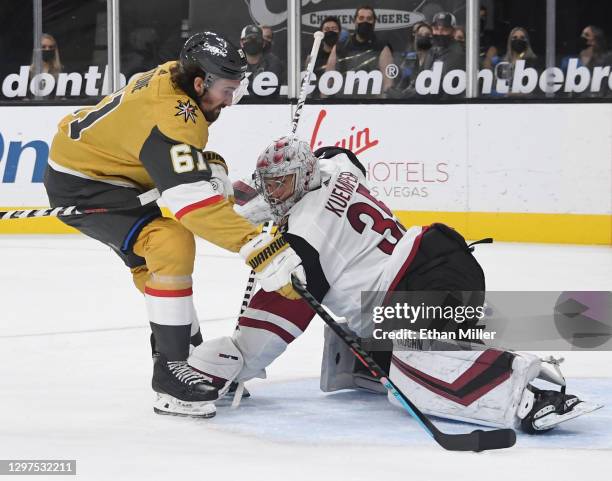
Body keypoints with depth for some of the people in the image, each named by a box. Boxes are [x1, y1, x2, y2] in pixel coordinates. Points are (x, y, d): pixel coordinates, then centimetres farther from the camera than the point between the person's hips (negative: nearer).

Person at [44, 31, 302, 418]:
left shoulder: (174, 76, -4)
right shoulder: (171, 117, -32)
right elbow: (195, 203, -41)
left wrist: (210, 164, -4)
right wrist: (257, 247, -48)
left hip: (103, 165, 11)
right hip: (78, 183, -11)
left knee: (155, 260, 19)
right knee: (172, 244, -23)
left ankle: (190, 354, 34)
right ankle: (170, 374, -21)